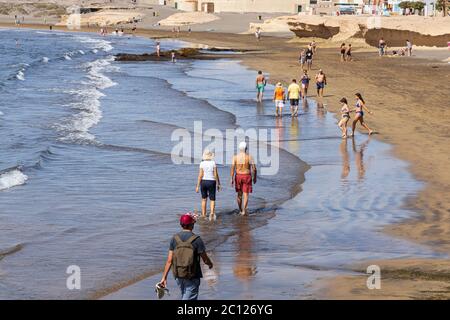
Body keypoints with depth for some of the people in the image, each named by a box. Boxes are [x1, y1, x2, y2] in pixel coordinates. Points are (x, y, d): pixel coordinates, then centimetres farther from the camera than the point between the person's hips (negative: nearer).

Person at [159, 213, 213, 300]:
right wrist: (210, 264, 16)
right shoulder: (197, 240, -14)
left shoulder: (175, 239, -3)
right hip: (192, 277, -5)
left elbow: (169, 260, -4)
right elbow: (205, 259, -7)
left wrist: (164, 277, -1)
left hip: (178, 276, 5)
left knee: (185, 296, 24)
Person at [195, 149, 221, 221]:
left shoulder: (202, 163, -6)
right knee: (212, 199, 4)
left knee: (204, 199, 16)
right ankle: (212, 212, -22)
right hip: (211, 182, -1)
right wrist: (218, 184, 2)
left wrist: (198, 186, -4)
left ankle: (203, 215, 20)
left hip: (203, 182, 1)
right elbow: (216, 174, -7)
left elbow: (200, 175, -8)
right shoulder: (213, 163, -6)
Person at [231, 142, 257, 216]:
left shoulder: (235, 157, -6)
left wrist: (232, 179, -6)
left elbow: (232, 168, -10)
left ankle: (240, 210, 26)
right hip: (247, 176, -2)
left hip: (238, 176, 2)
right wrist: (254, 177, 5)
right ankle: (244, 211, -10)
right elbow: (254, 168, -9)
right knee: (246, 194, 1)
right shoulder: (249, 157, -10)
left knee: (239, 194, 17)